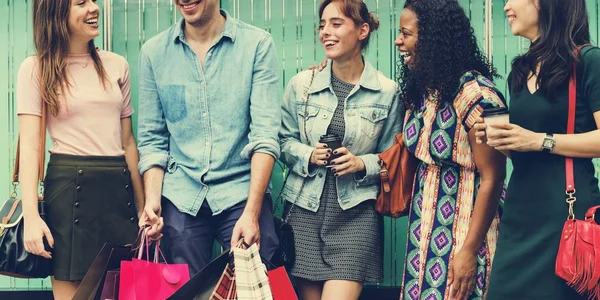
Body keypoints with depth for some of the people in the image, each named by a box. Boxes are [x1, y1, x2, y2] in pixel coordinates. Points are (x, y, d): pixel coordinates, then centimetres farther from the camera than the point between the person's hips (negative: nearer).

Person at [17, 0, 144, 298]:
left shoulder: (116, 65, 11)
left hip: (119, 187, 4)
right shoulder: (36, 69, -1)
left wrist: (142, 206, 13)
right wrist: (31, 215, -18)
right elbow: (30, 145, -8)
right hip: (70, 187, -4)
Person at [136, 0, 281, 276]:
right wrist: (152, 199, -7)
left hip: (242, 192, -2)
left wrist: (252, 211, -16)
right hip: (181, 198, 2)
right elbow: (152, 139, 8)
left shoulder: (258, 44, -2)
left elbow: (265, 133, -8)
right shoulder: (154, 52, 6)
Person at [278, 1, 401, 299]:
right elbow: (284, 141, 9)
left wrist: (362, 164, -13)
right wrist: (308, 156, -10)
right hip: (305, 209, 2)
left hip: (356, 212, -2)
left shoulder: (387, 92, -1)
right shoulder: (302, 83, 4)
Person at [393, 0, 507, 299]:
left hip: (463, 230, -7)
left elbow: (491, 179, -18)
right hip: (426, 230, 8)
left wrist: (469, 251, -19)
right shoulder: (421, 92, 6)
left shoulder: (474, 93, -17)